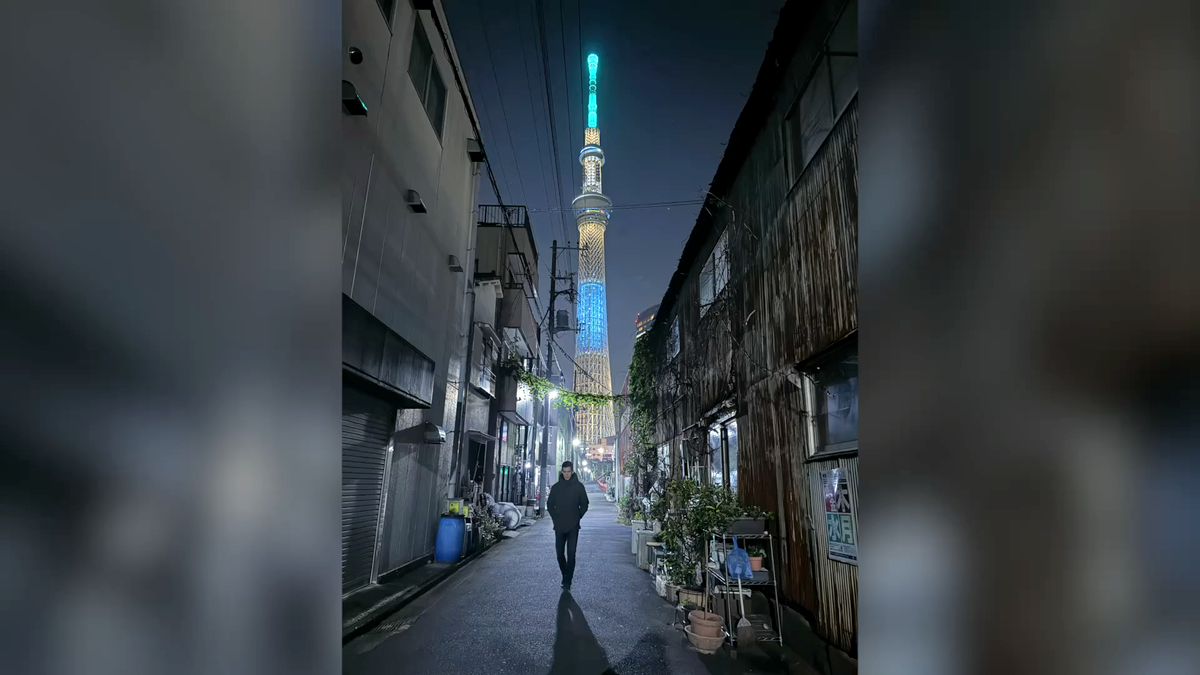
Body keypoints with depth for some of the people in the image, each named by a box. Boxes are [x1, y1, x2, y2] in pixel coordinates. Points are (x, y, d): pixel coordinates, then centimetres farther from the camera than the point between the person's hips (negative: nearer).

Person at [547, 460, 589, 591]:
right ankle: (565, 575, 29)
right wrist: (555, 518, 3)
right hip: (559, 526, 2)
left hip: (573, 526, -2)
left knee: (571, 554, -4)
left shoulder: (579, 486, -1)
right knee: (559, 552, 7)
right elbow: (550, 504, 11)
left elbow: (584, 505, 6)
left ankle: (567, 582, 1)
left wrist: (577, 517, 0)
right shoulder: (556, 487, 3)